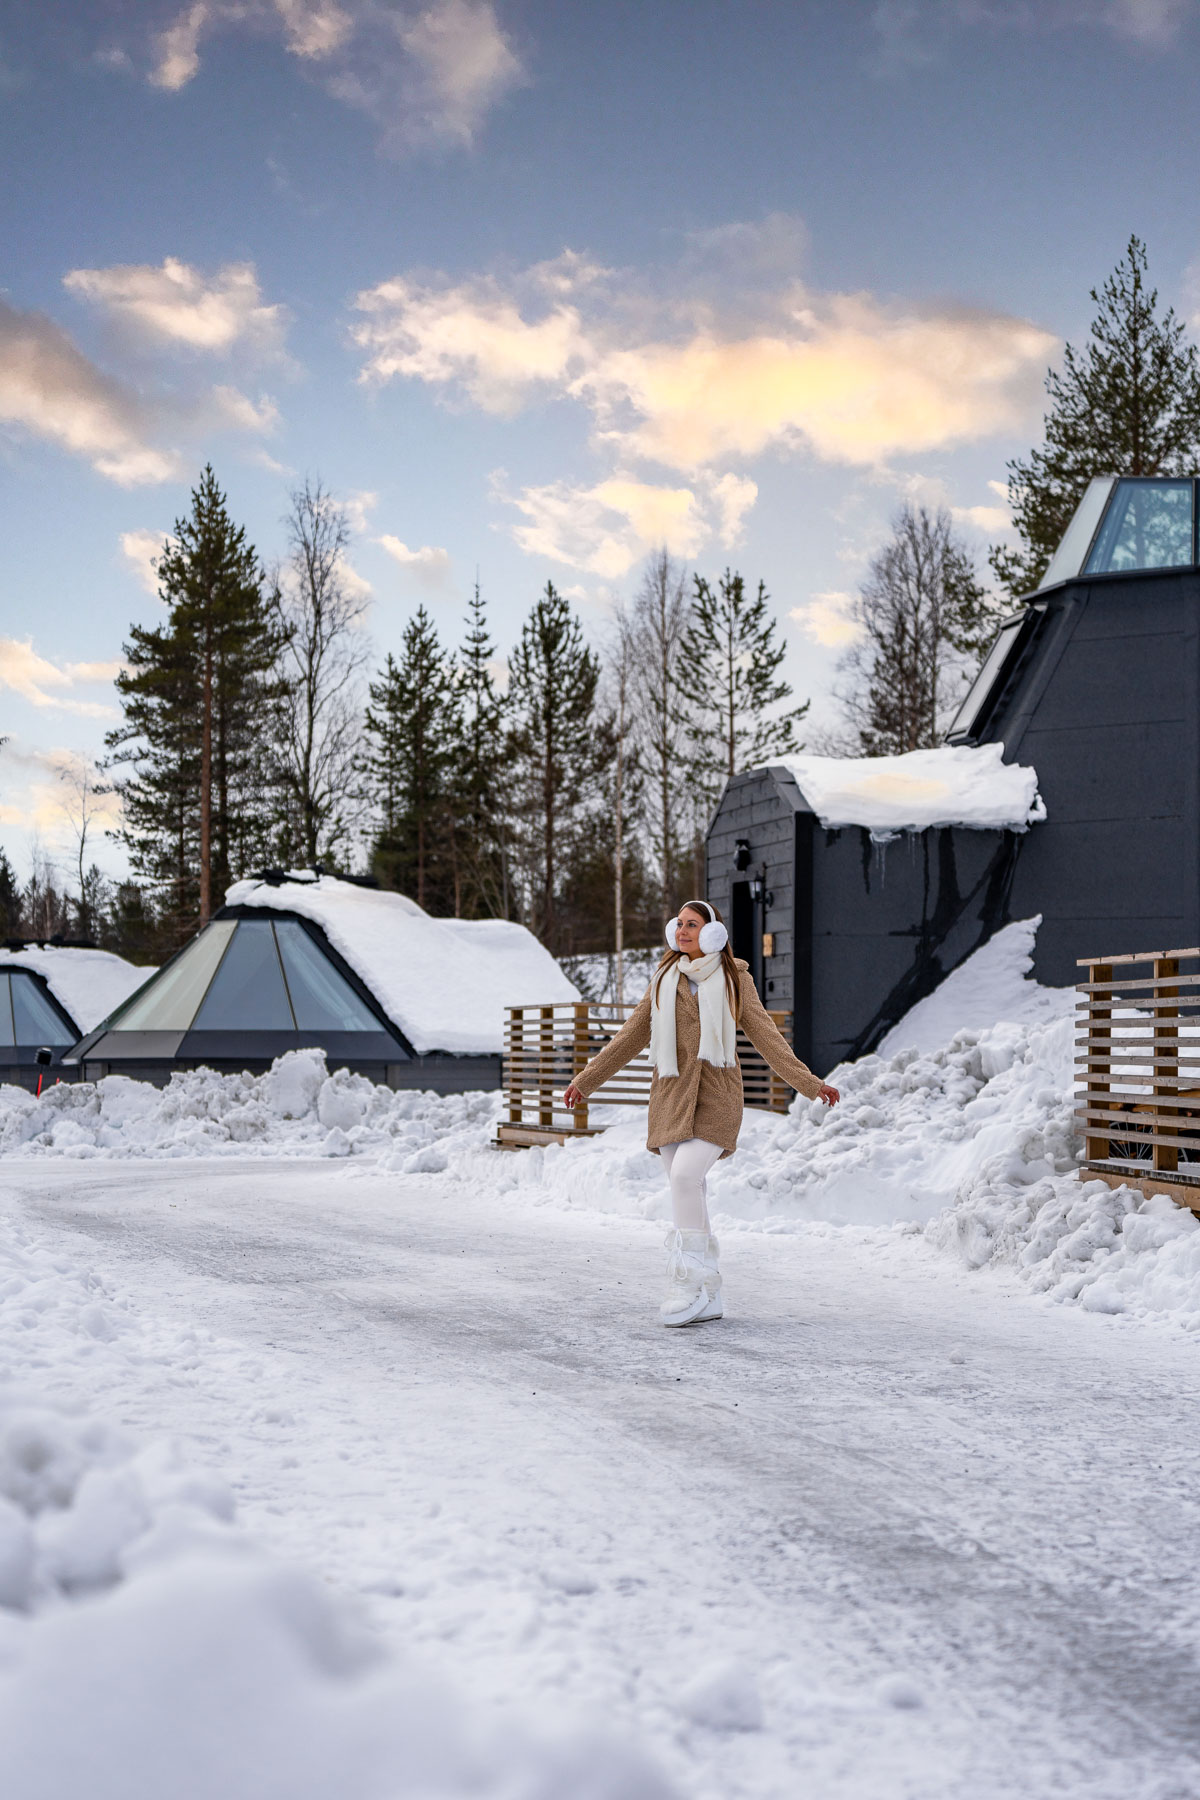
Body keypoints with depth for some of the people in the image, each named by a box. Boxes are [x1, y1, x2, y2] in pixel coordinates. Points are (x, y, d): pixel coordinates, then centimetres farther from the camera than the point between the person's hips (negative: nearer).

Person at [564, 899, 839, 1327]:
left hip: (715, 1097, -4)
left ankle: (689, 1282, -16)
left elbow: (767, 1037, 4)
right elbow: (632, 1035, 16)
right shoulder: (665, 978, 12)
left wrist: (809, 1083, -2)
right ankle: (706, 1297, 7)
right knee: (688, 1196, 1)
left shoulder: (734, 979, 3)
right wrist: (587, 1079, 15)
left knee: (685, 1175, -24)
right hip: (671, 1096, 4)